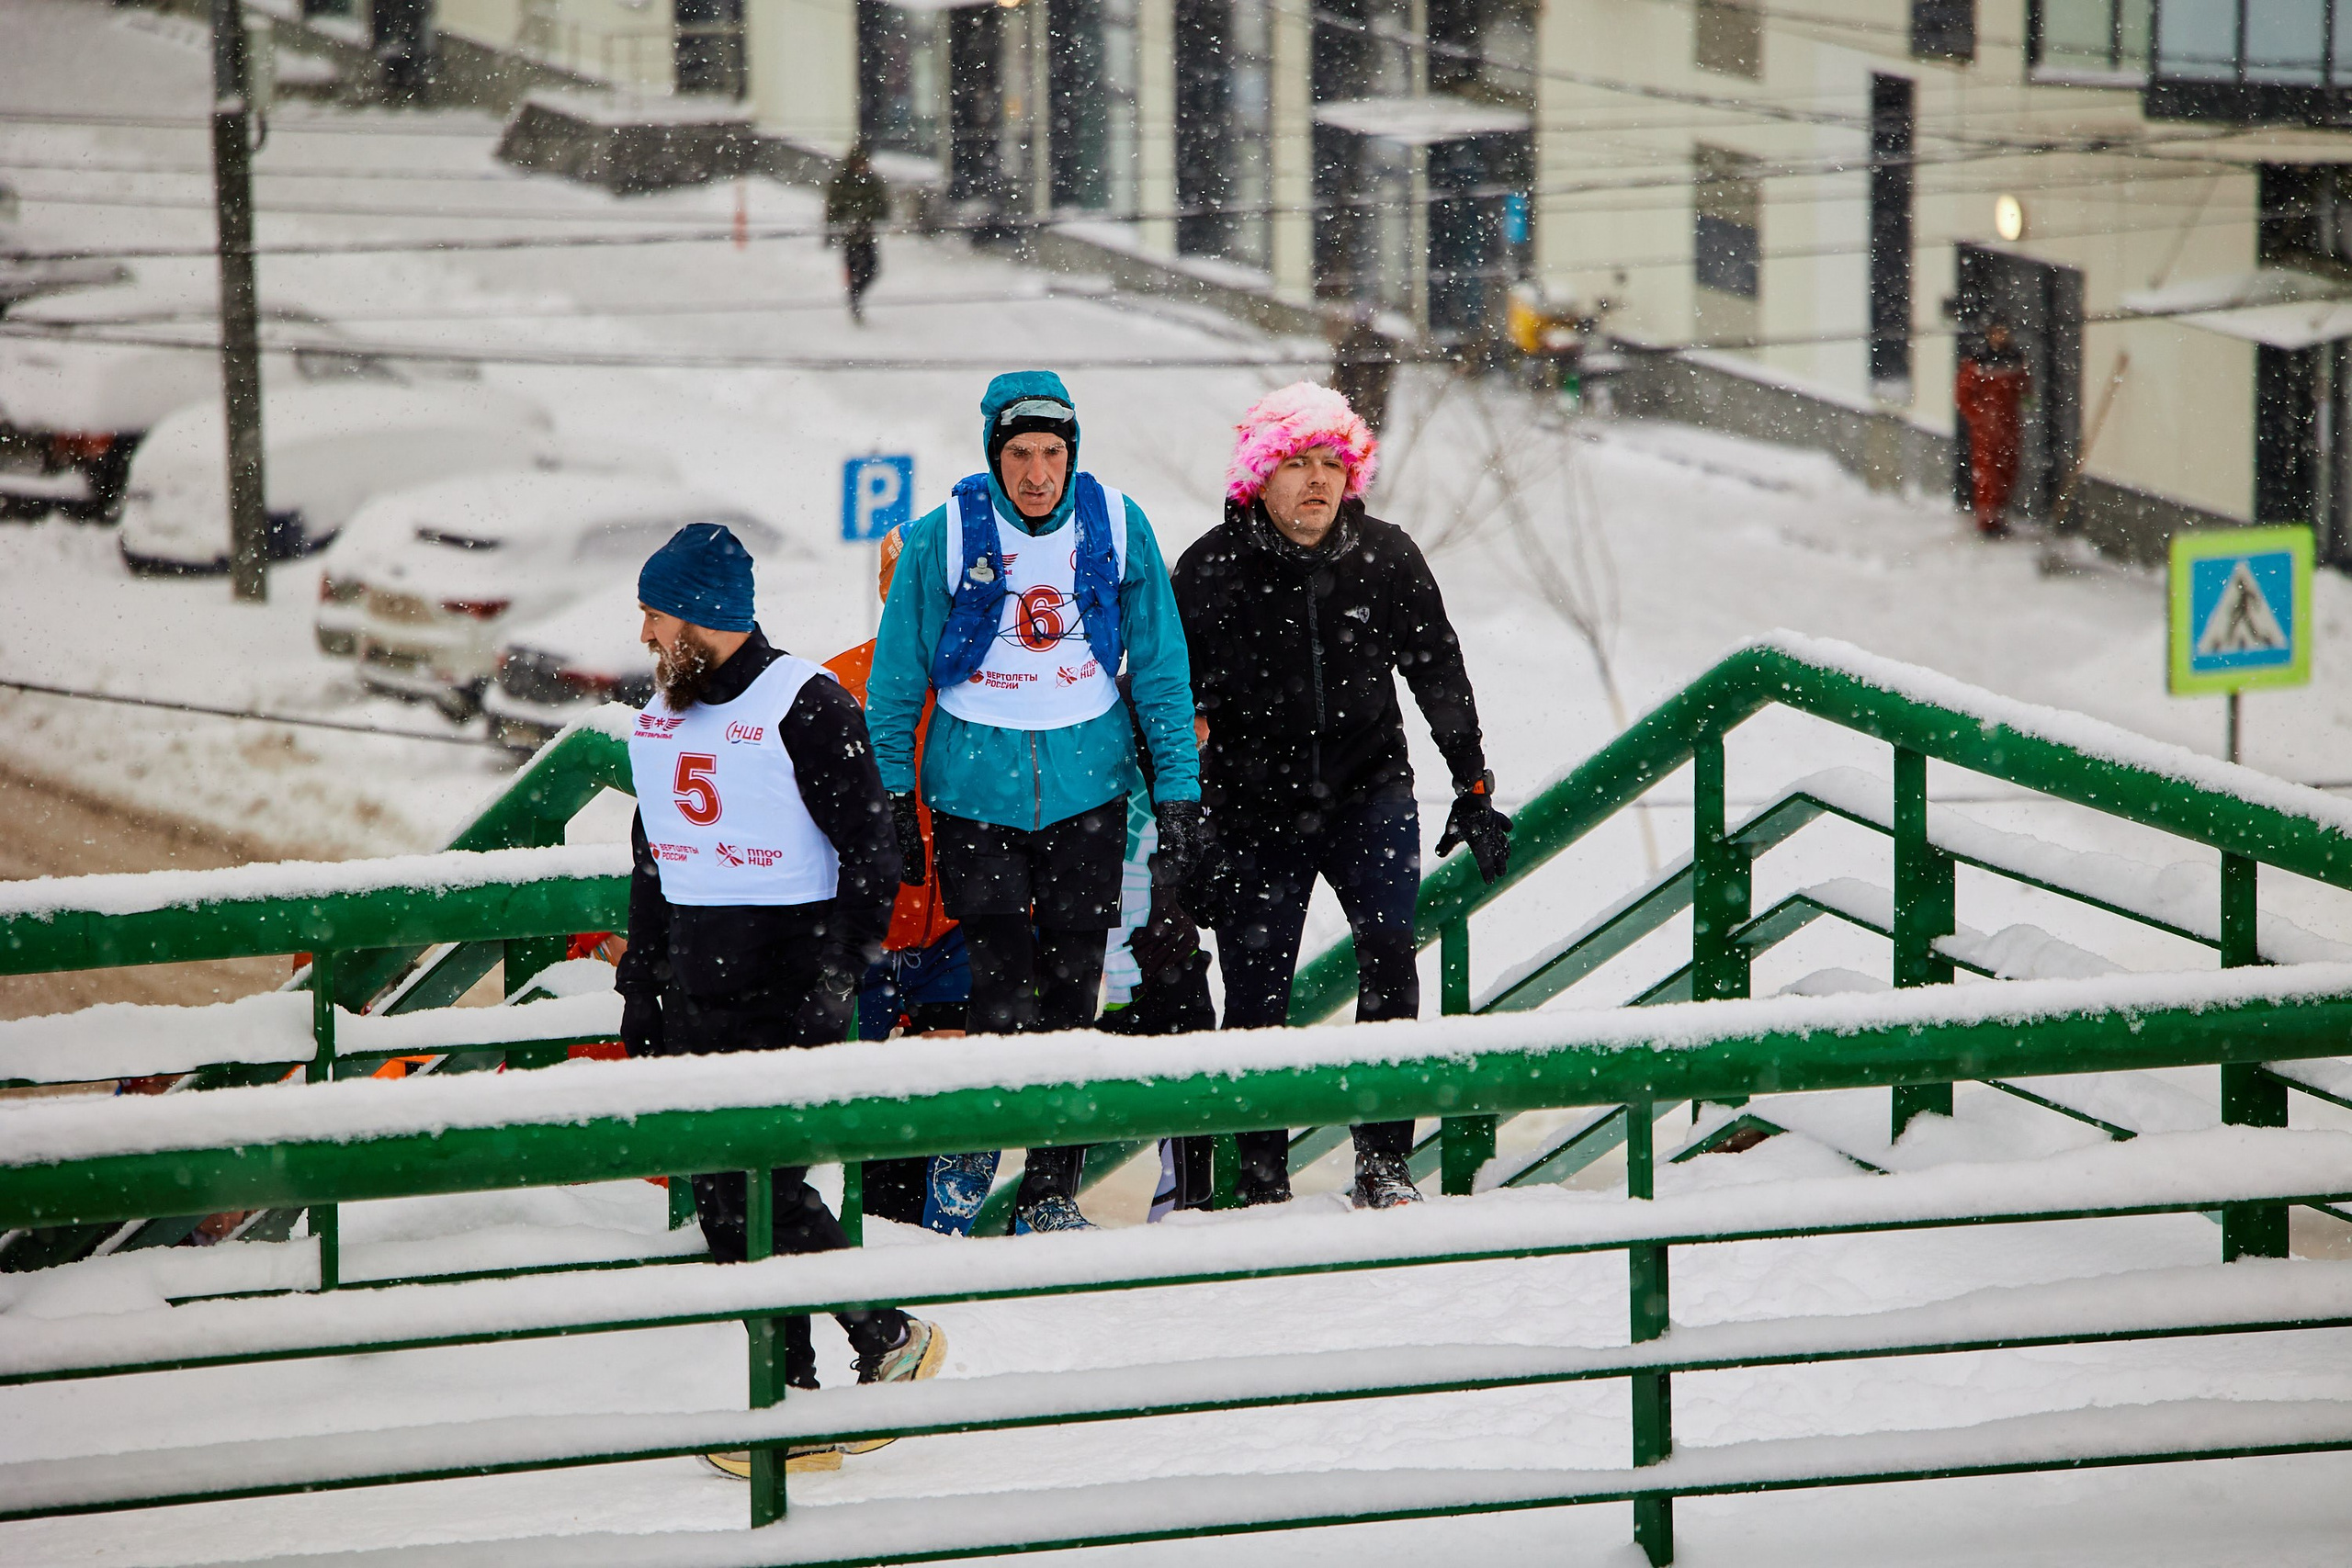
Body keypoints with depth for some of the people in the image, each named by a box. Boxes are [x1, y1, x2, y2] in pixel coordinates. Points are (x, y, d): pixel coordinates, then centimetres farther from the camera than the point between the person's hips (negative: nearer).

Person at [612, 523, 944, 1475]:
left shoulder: (806, 707, -10)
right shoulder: (661, 716, 15)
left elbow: (870, 851, -10)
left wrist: (839, 973, -15)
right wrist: (640, 993, 20)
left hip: (786, 995, -8)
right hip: (695, 995, 8)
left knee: (767, 1188, -14)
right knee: (722, 1200, 4)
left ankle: (890, 1342, 3)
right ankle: (786, 1397, 8)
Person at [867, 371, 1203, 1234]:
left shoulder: (1118, 529, -2)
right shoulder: (943, 538, -7)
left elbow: (1161, 666, 6)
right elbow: (897, 675, 3)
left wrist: (1177, 790, 3)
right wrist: (891, 795, 2)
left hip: (1086, 779, 2)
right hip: (975, 781, -2)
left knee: (1071, 984, 3)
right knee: (1000, 986, -10)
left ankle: (1051, 1188, 11)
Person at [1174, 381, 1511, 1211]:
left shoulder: (1385, 557, -1)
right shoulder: (1211, 570, -6)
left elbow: (1439, 676, 11)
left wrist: (1474, 792, 11)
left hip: (1368, 791, 1)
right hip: (1255, 807, -1)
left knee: (1388, 949, -19)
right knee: (1255, 993, 0)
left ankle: (1383, 1160, -15)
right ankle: (1261, 1177, 14)